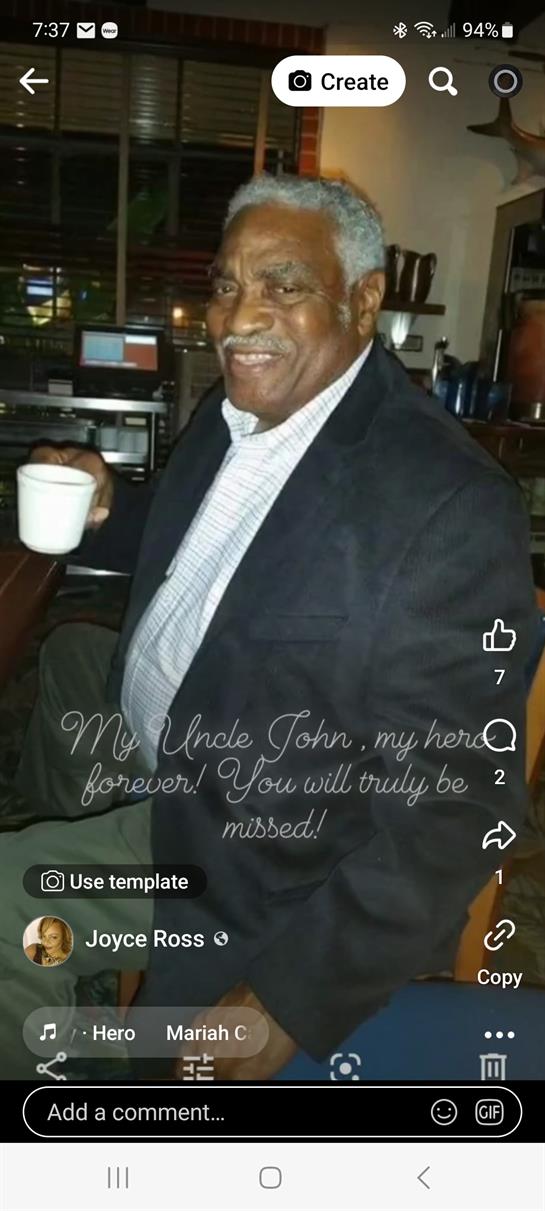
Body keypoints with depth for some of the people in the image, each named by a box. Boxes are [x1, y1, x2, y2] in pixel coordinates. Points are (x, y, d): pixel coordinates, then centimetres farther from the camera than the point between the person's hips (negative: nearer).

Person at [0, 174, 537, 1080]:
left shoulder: (451, 505, -28)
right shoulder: (233, 410, -3)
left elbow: (456, 803, -26)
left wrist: (292, 1001, -22)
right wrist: (109, 507, -7)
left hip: (278, 889, -7)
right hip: (163, 780, 8)